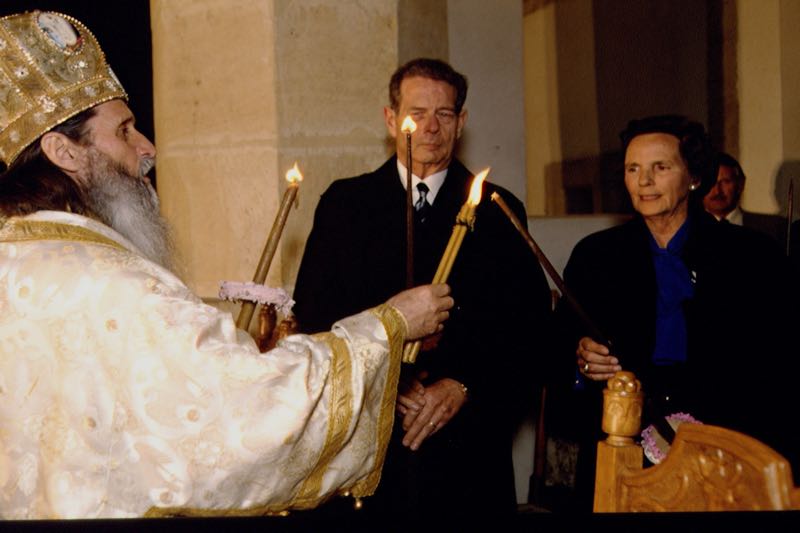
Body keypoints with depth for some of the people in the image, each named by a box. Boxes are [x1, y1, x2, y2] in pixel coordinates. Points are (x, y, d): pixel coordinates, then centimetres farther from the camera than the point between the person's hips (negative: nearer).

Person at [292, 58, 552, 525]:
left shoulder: (498, 212, 6)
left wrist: (462, 386, -12)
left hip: (468, 440, 0)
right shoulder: (344, 203, 6)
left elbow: (528, 322, 1)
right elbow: (315, 312, 0)